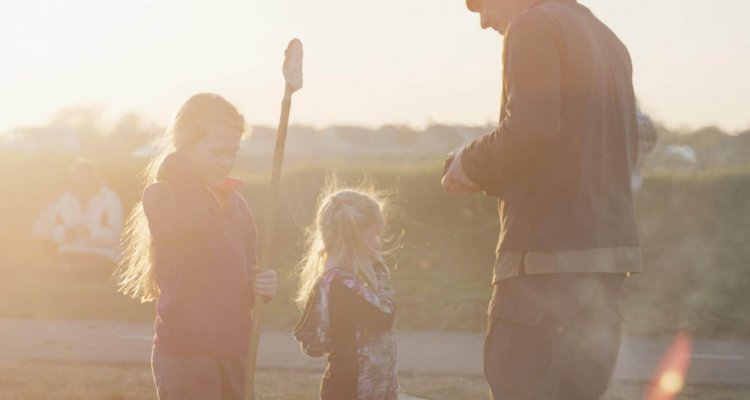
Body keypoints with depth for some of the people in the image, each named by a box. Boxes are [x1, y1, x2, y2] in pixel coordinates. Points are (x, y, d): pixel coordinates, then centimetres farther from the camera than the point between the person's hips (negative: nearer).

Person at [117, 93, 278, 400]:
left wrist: (262, 285, 1)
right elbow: (188, 221, -33)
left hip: (233, 352, 8)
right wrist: (178, 160, -18)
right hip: (186, 355, -8)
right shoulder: (162, 195, -9)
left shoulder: (234, 203, 14)